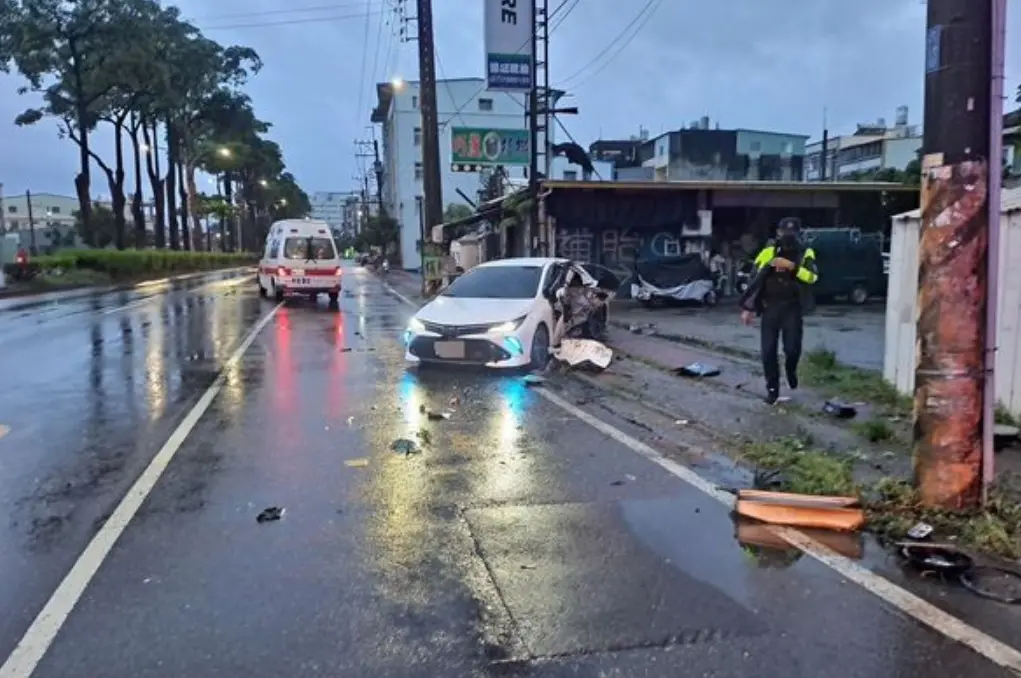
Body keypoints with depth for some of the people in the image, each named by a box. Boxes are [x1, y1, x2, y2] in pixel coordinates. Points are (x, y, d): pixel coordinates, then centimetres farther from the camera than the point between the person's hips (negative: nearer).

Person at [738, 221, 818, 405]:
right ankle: (772, 388, 16)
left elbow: (812, 276, -16)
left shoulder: (805, 253, 1)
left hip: (792, 309, -1)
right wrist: (747, 308, 1)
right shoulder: (768, 252, 2)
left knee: (792, 348, -8)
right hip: (770, 308, 1)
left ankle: (791, 369, 28)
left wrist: (792, 266, -28)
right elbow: (754, 280, 4)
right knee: (768, 350, 0)